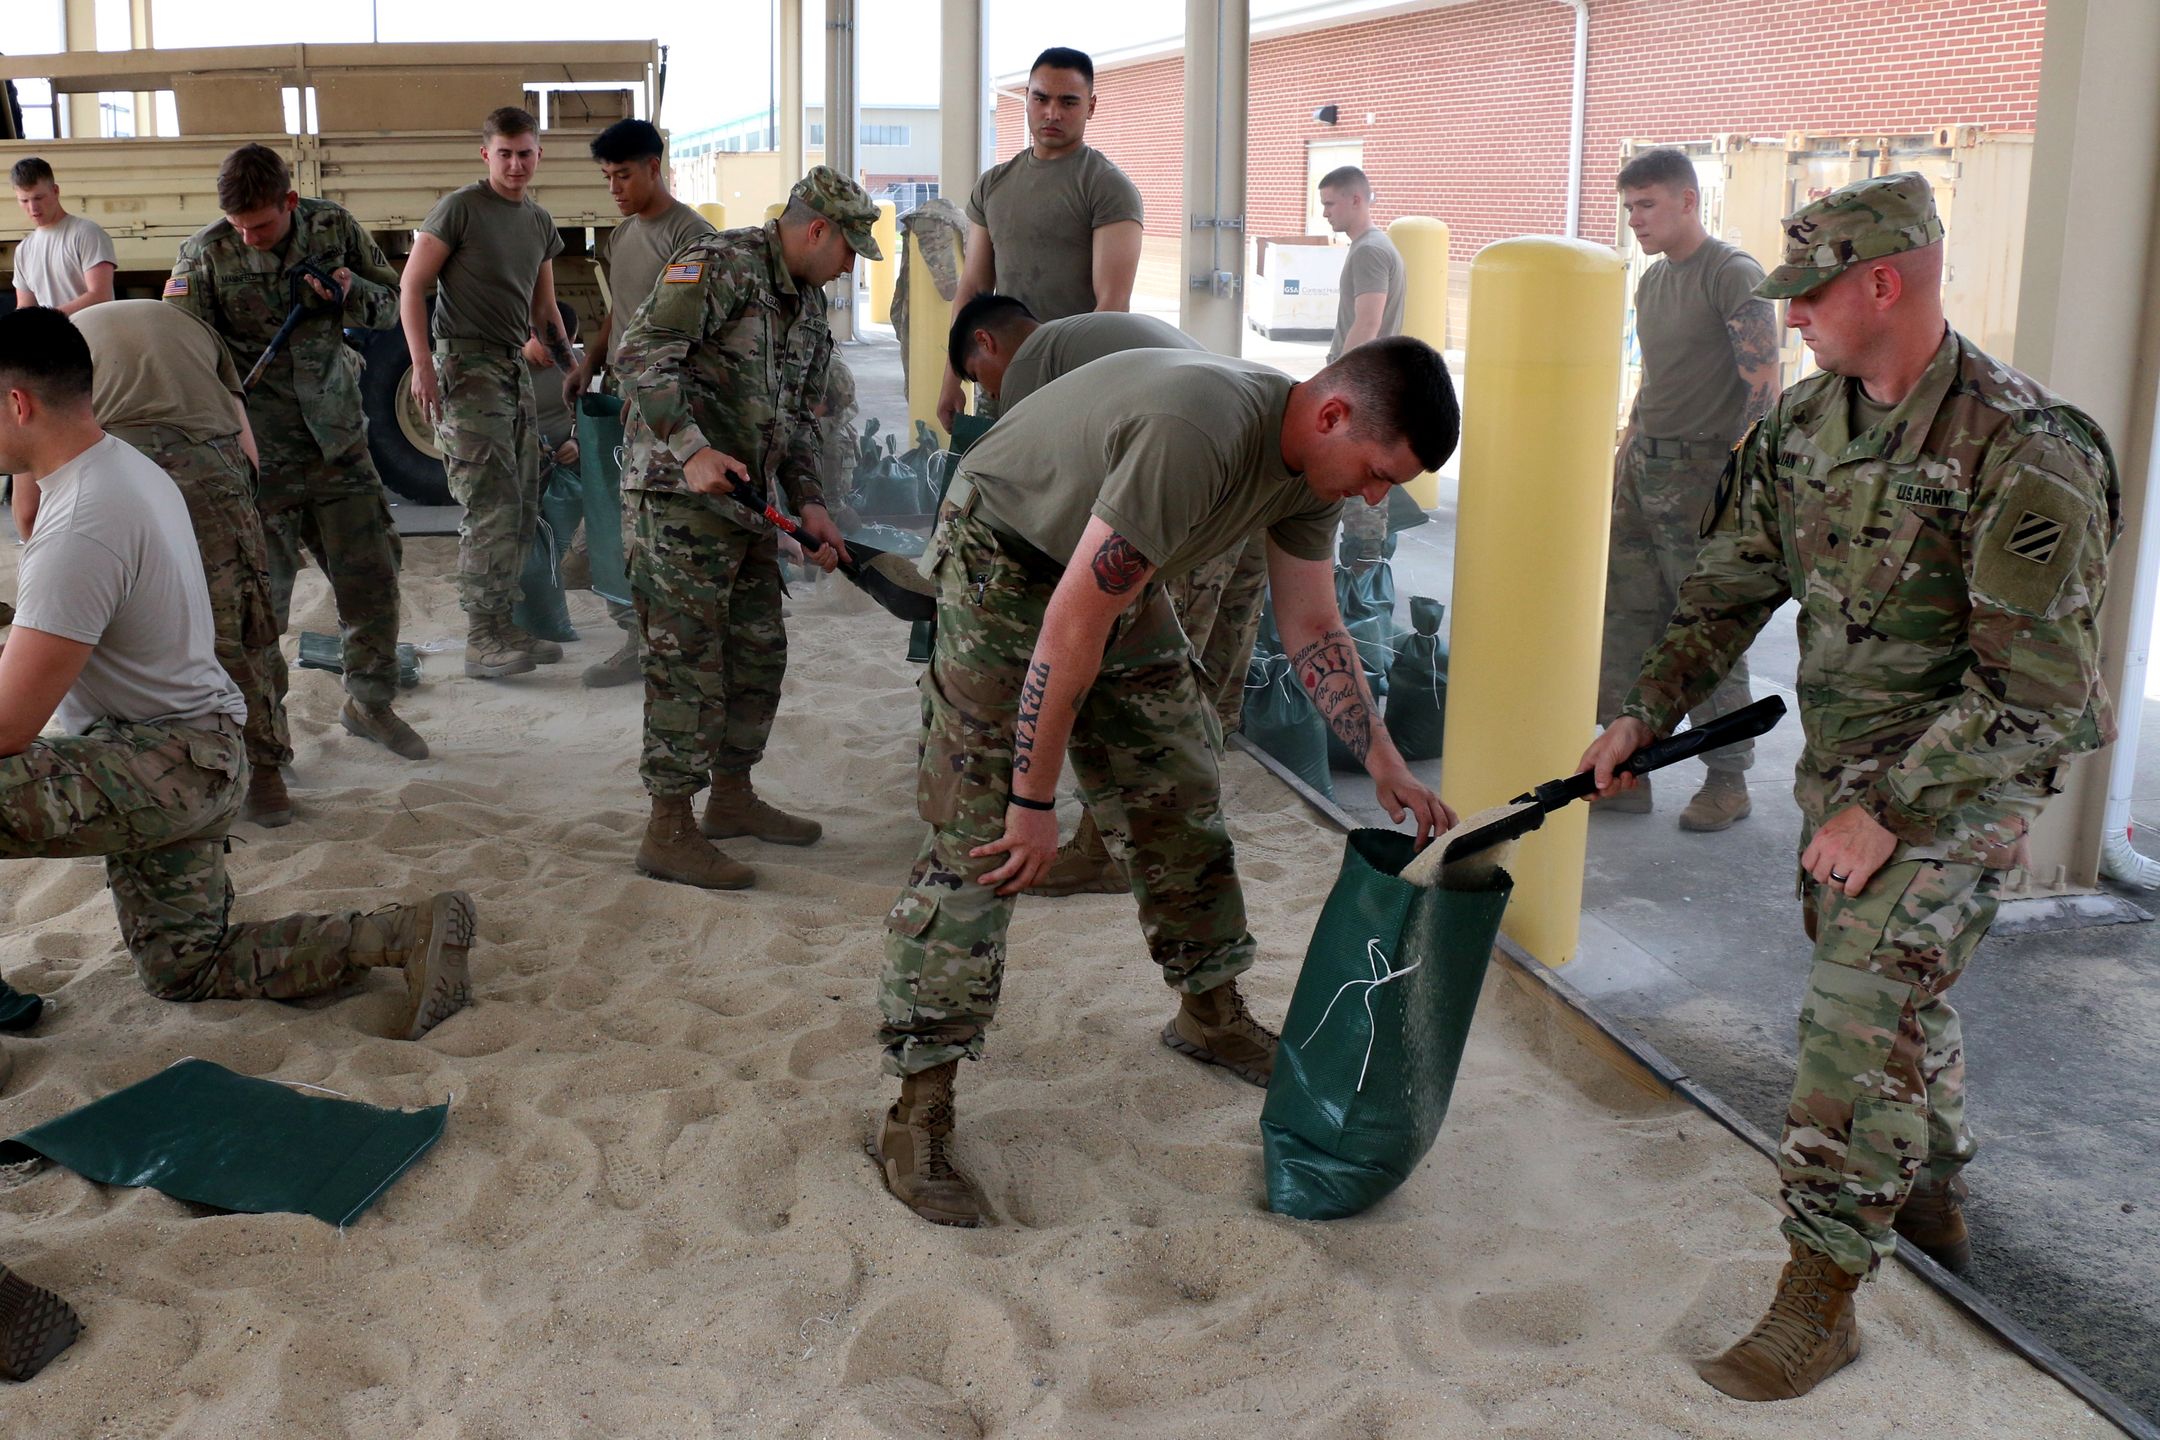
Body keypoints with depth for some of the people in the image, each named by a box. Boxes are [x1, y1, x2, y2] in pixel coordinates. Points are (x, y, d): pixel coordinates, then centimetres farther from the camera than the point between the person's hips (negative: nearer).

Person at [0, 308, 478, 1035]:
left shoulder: (81, 523, -24)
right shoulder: (125, 467, 7)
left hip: (162, 764, -10)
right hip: (193, 757, 10)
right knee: (185, 966, 18)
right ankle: (411, 933, 10)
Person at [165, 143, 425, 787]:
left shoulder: (334, 227, -1)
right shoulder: (205, 256, -9)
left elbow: (391, 303, 11)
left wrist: (351, 292, -13)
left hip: (339, 439, 3)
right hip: (260, 453, -3)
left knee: (372, 578, 10)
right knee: (260, 604, -2)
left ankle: (369, 703, 32)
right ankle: (263, 753, 8)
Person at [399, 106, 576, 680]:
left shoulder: (540, 222, 16)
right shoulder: (459, 208, -6)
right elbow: (412, 287, -8)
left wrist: (573, 368, 18)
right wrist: (422, 364, -18)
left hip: (514, 368, 8)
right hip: (465, 365, -8)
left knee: (521, 509, 10)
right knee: (490, 506, -14)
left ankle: (502, 626, 20)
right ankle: (483, 643, -10)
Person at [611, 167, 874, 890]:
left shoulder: (808, 308, 17)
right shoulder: (718, 263, -12)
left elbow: (799, 418, 22)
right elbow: (641, 355, -22)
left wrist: (808, 502, 9)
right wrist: (692, 450, -30)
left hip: (745, 500, 9)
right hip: (679, 496, -9)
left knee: (759, 650, 15)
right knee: (688, 661, -6)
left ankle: (732, 798, 30)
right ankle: (669, 831, 2)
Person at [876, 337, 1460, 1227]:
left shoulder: (1310, 463, -8)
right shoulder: (1195, 436, -37)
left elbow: (1313, 631, 5)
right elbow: (1071, 629, -34)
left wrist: (1384, 763, 0)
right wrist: (1035, 801, -28)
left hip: (1120, 576, 9)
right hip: (1004, 559, -8)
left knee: (1180, 795, 11)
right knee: (978, 839, -14)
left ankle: (1210, 1013, 32)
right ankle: (919, 1115, -9)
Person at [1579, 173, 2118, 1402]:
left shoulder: (2023, 455, -25)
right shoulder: (1804, 423, -1)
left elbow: (2036, 688, -25)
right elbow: (1734, 586, 9)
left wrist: (1892, 813, -24)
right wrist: (1645, 715, 2)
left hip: (1963, 775, -7)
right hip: (1843, 758, 7)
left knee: (1859, 1013, -12)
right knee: (1896, 989, 21)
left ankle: (1822, 1297, 0)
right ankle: (1935, 1200, 43)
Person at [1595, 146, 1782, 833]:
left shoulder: (1733, 275, -10)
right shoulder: (1652, 280, 16)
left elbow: (1762, 388, -15)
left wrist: (1733, 480, -20)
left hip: (1703, 474, -8)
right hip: (1643, 469, 8)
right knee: (1626, 619, 6)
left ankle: (1729, 780, 10)